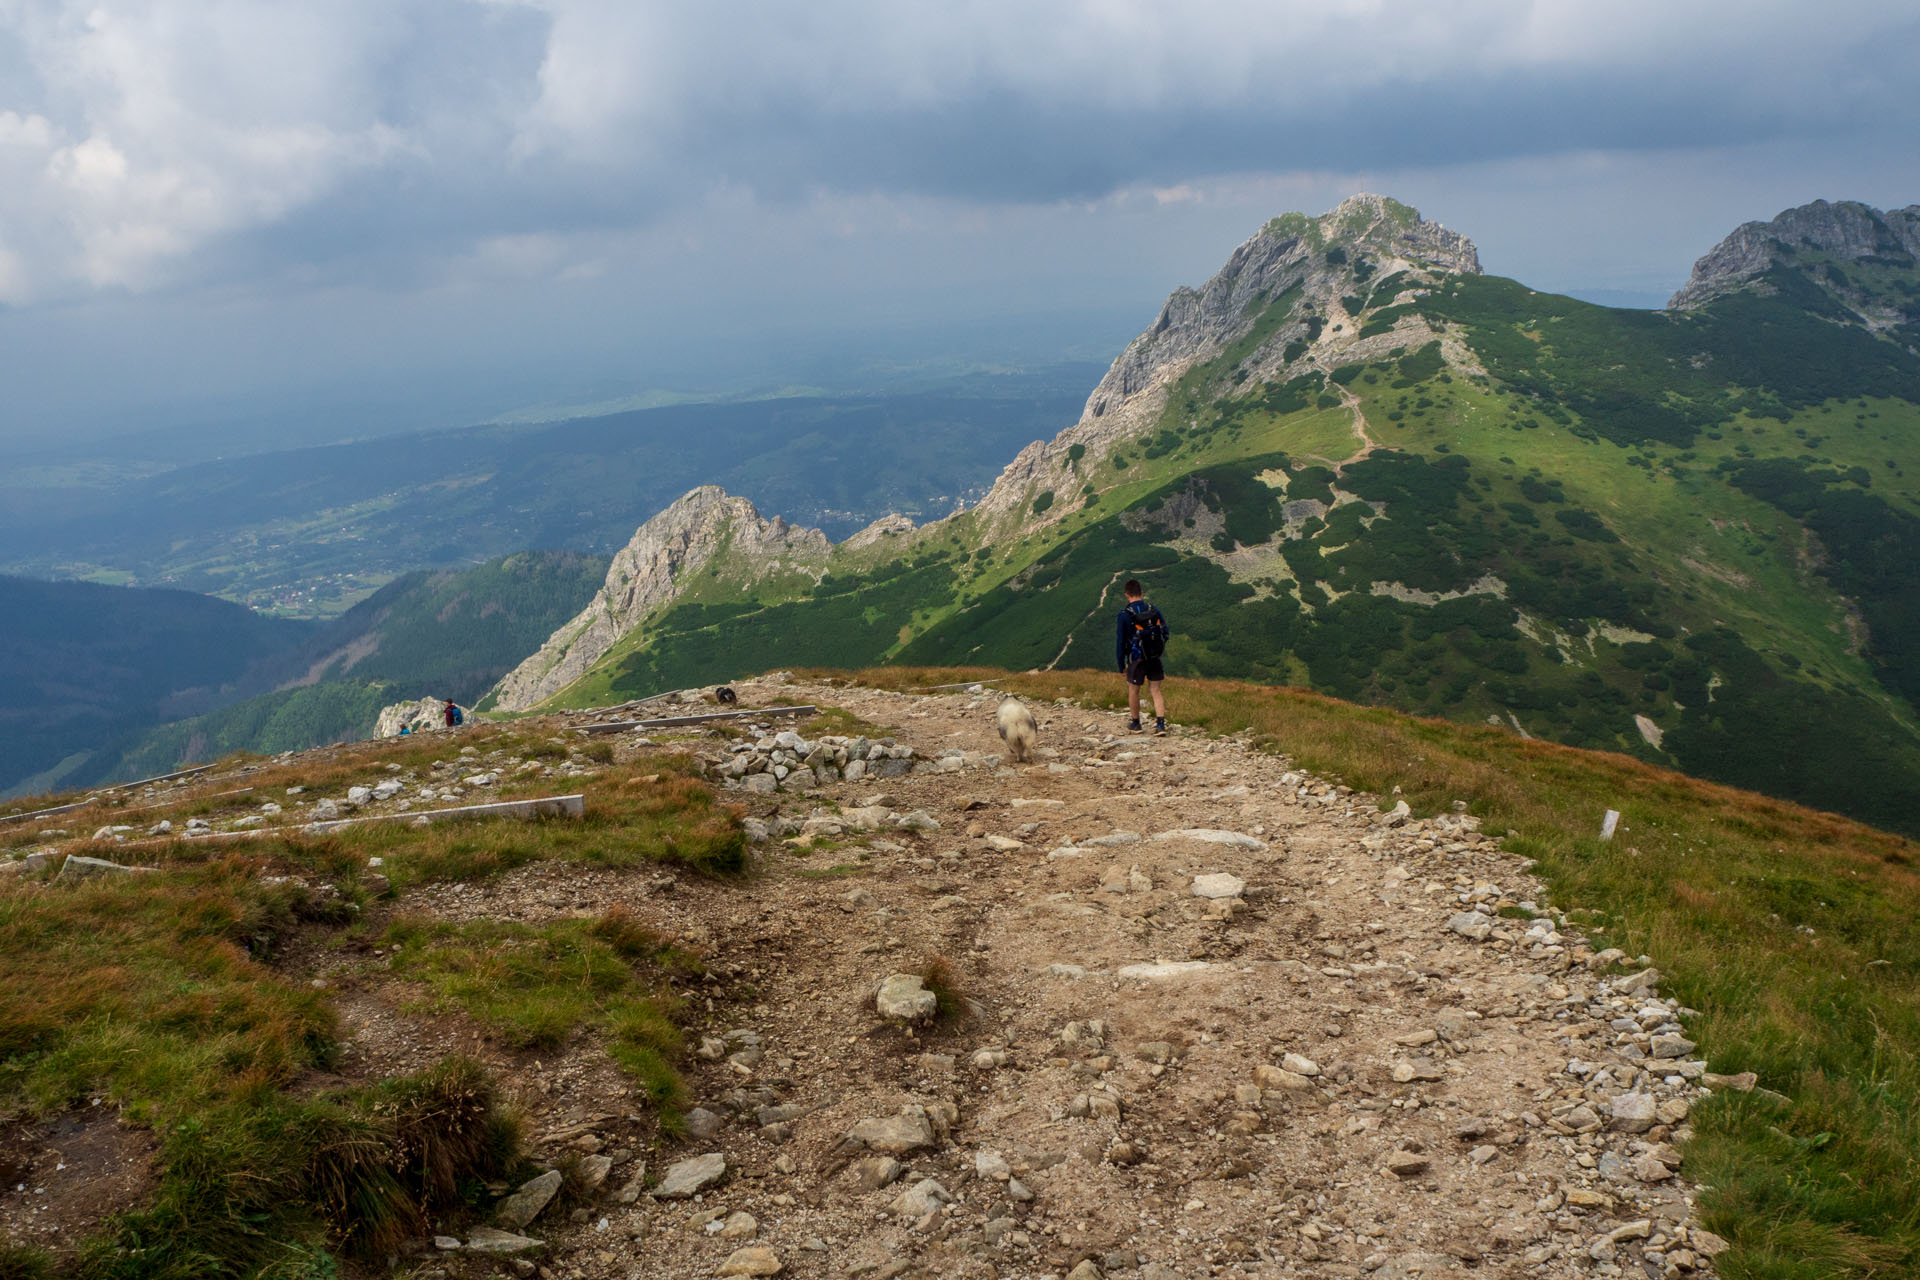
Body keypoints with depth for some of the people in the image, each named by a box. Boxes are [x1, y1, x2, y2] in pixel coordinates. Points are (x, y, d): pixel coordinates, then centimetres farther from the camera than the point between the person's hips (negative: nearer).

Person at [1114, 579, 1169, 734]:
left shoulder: (1125, 615, -13)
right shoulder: (1154, 610, -3)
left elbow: (1120, 641, -10)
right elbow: (1166, 633, 4)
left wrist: (1121, 664, -1)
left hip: (1136, 659, -3)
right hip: (1155, 659, 3)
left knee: (1133, 691, 15)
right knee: (1155, 691, 9)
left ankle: (1135, 723, 28)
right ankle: (1161, 724, -3)